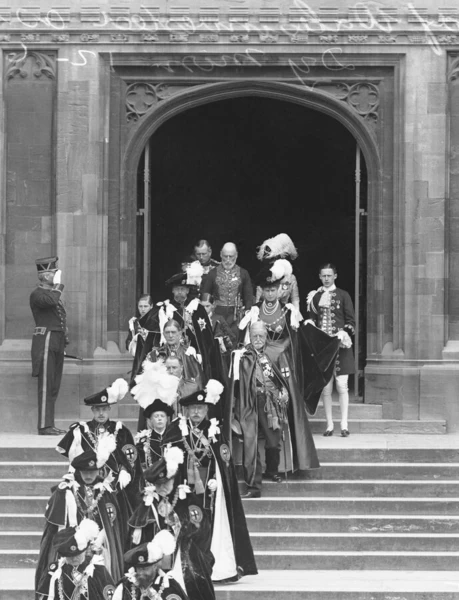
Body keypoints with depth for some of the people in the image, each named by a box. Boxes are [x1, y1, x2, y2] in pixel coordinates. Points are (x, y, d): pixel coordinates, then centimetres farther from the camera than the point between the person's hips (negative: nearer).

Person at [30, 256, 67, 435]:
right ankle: (44, 426, -9)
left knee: (54, 387, 9)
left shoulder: (54, 293, 20)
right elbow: (51, 301, -30)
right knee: (46, 386, -9)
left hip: (57, 343, 9)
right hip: (46, 341, -9)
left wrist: (65, 340, 18)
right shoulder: (37, 294, -8)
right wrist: (58, 285, -14)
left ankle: (50, 425, 13)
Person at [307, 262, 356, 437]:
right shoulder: (315, 297, 10)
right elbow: (311, 322, 12)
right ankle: (329, 424, 7)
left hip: (340, 346, -2)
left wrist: (344, 334, -12)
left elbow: (351, 321, 4)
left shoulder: (343, 296, 5)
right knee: (325, 388, 0)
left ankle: (344, 424, -2)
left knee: (342, 386, -6)